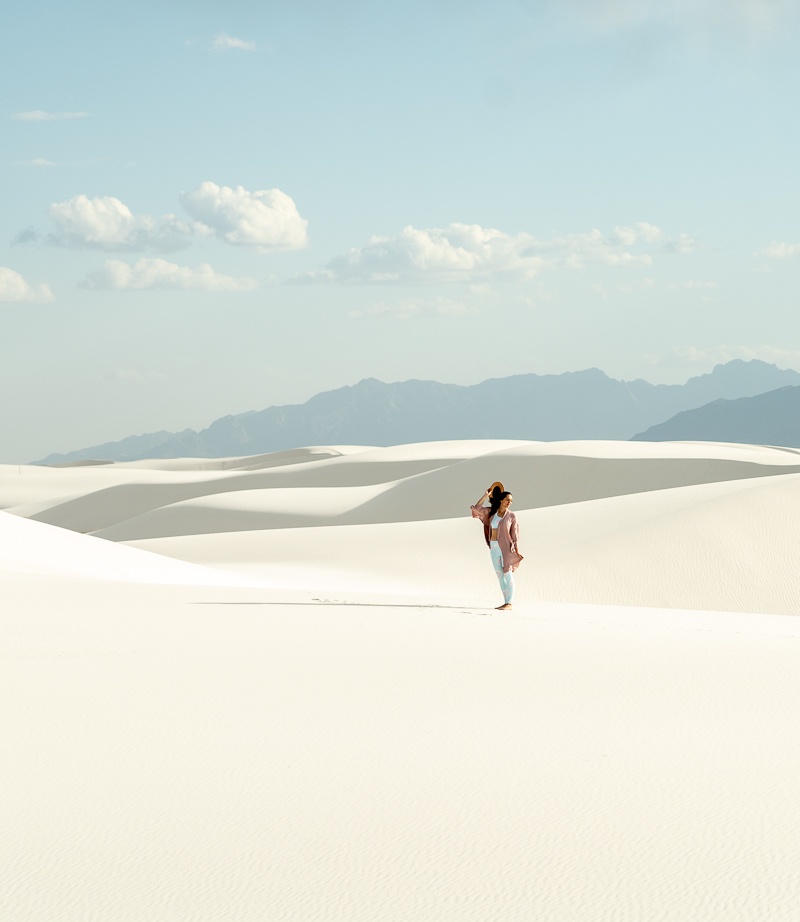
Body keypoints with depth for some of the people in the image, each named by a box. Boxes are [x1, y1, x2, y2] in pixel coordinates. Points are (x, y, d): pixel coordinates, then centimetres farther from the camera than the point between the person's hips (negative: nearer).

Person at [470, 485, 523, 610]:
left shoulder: (511, 516, -1)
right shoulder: (492, 512, 8)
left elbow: (514, 535, -1)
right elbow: (477, 508, 4)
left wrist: (517, 551, -6)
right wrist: (487, 494, 3)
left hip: (506, 547, -5)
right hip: (494, 547, 5)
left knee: (507, 575, -8)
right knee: (500, 575, 6)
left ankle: (509, 603, -10)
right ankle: (506, 602, 9)